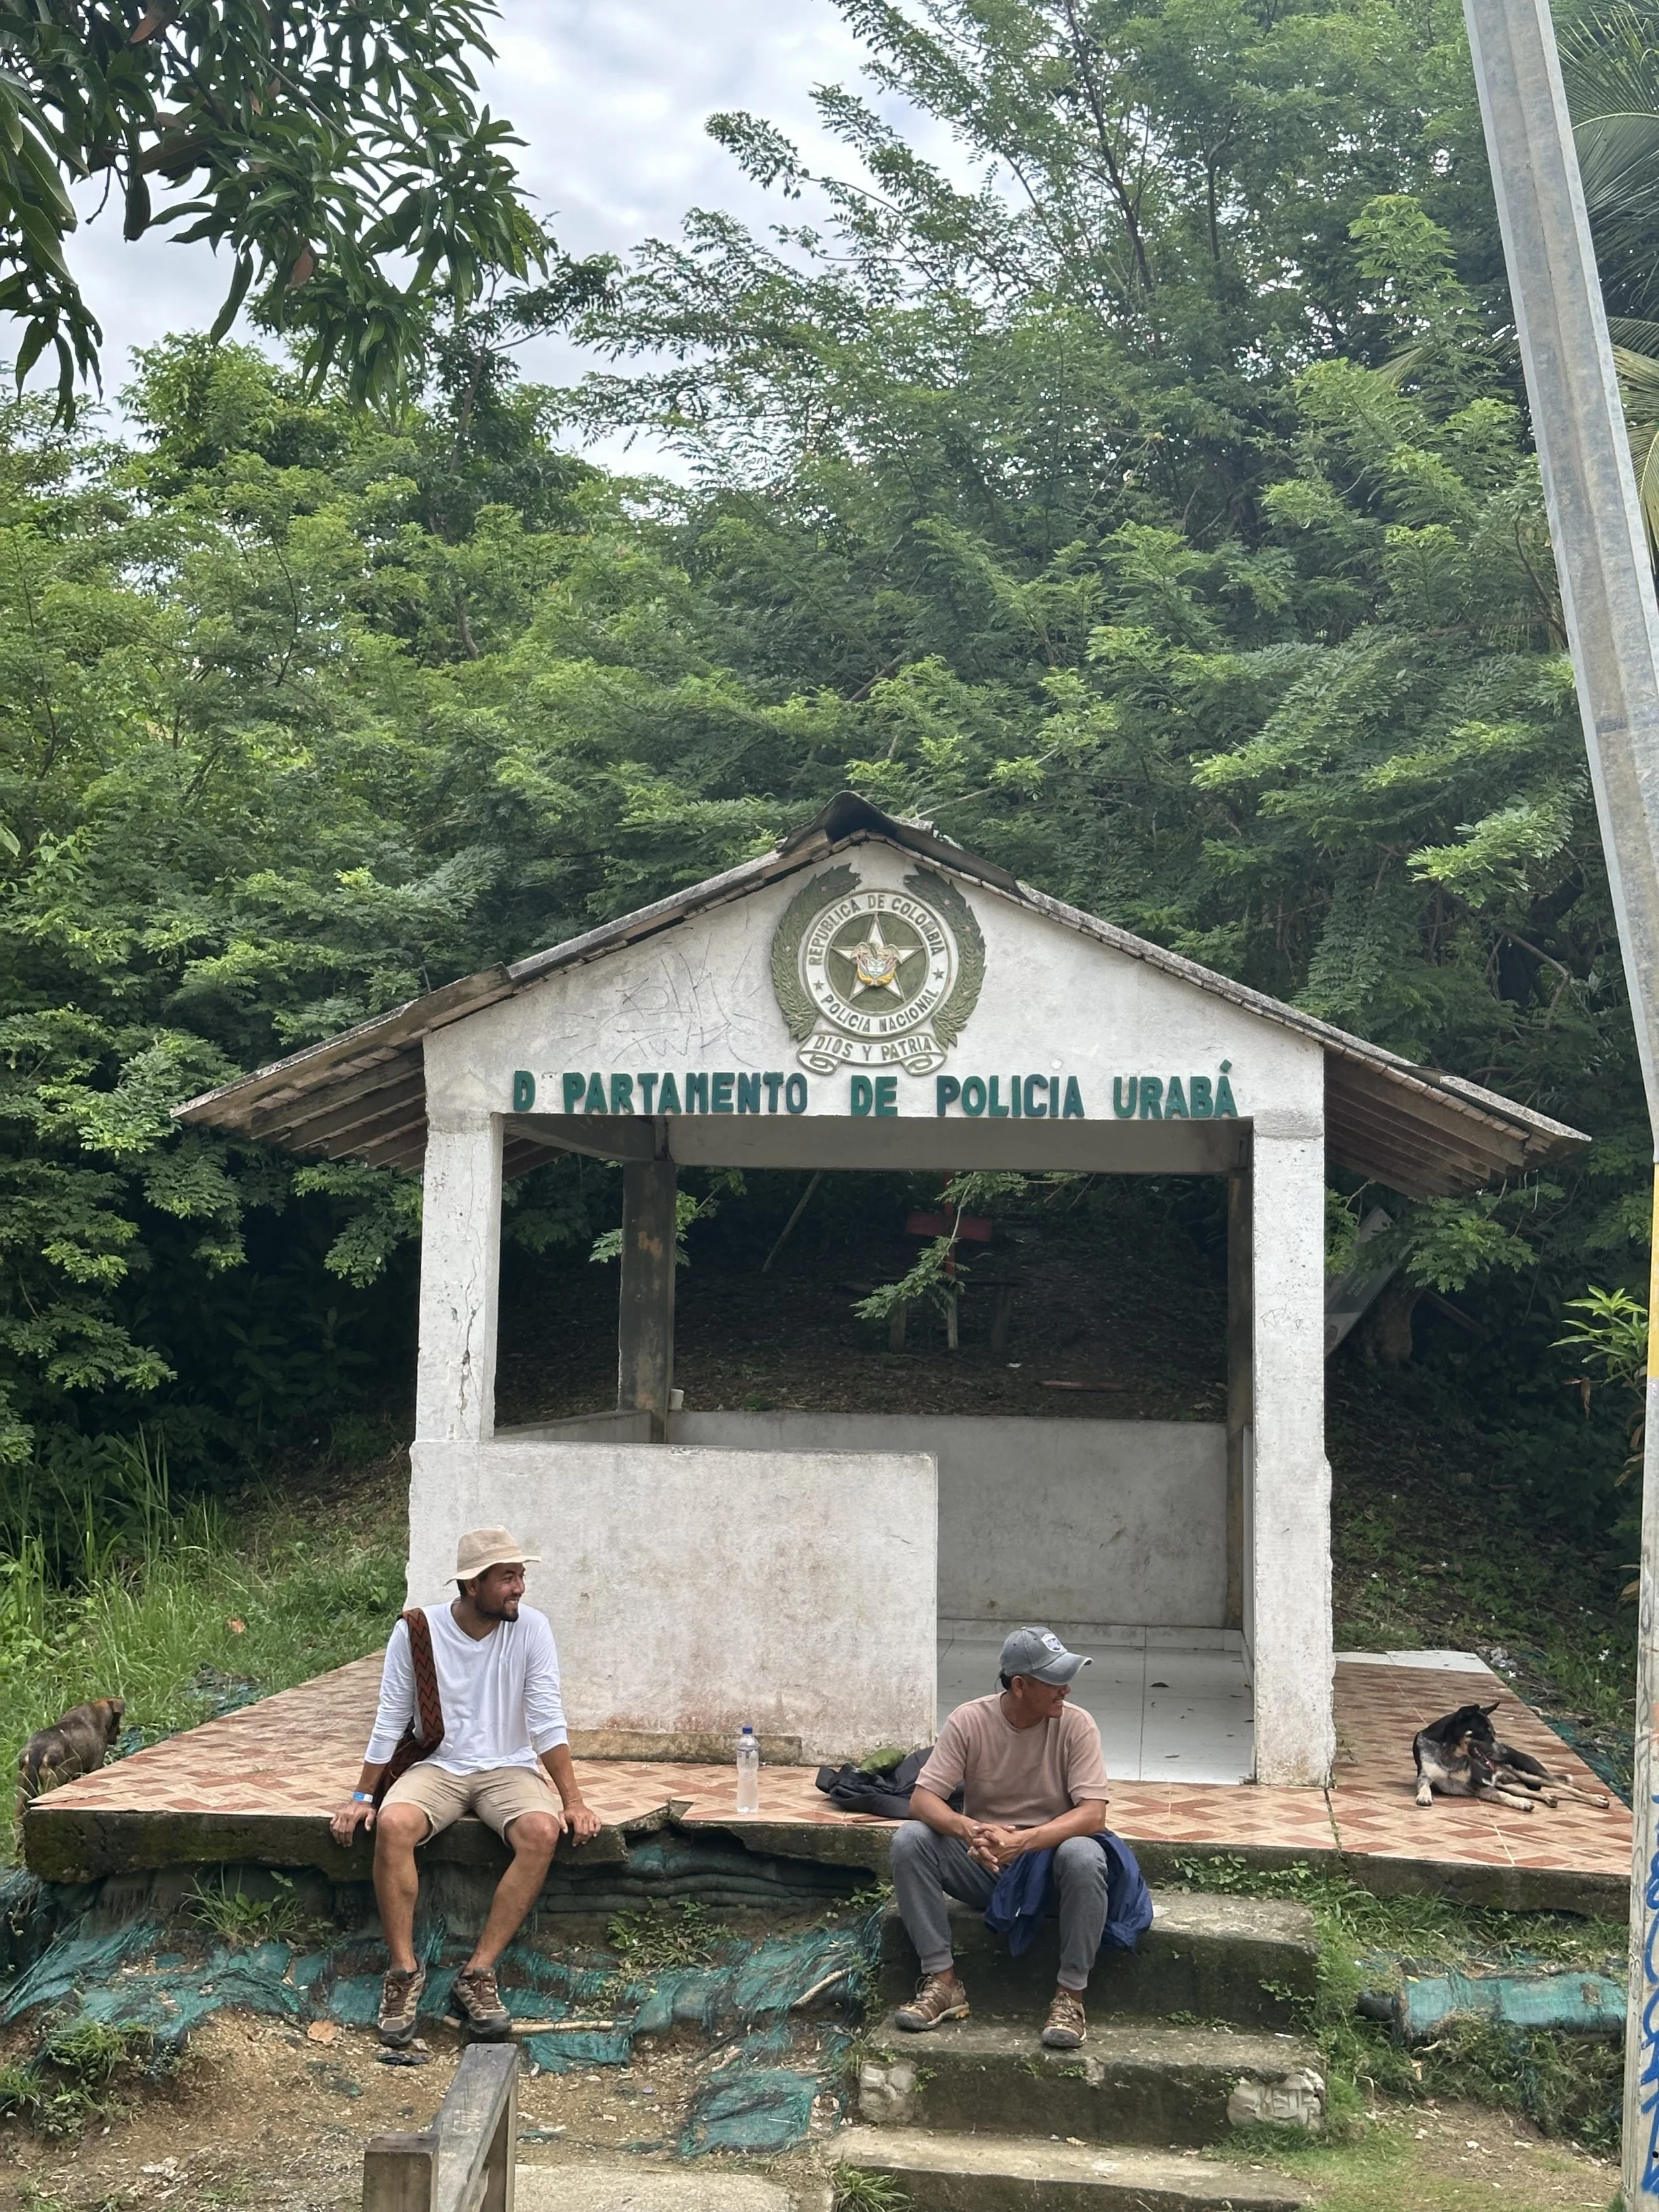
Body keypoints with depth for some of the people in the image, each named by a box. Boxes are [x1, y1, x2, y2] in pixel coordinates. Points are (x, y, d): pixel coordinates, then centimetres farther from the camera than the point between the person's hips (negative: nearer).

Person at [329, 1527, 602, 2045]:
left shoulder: (531, 1628, -8)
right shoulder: (416, 1631, -9)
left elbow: (547, 1719, -9)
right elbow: (390, 1721, 0)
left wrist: (573, 1801, -15)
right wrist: (361, 1797, -2)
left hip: (509, 1768, 0)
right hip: (438, 1766, 0)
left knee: (542, 1832, -31)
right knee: (392, 1825, -32)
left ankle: (478, 1973, -21)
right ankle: (405, 1972, -17)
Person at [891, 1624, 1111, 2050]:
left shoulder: (1076, 1724, -12)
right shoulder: (969, 1720, -11)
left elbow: (1093, 1814, -19)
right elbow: (922, 1799, -14)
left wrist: (1023, 1841, -34)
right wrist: (969, 1830, -36)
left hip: (1048, 1856, -1)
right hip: (981, 1862, 2)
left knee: (1084, 1857, -35)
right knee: (909, 1840, -24)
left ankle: (1070, 1996, -19)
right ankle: (943, 1982, -15)